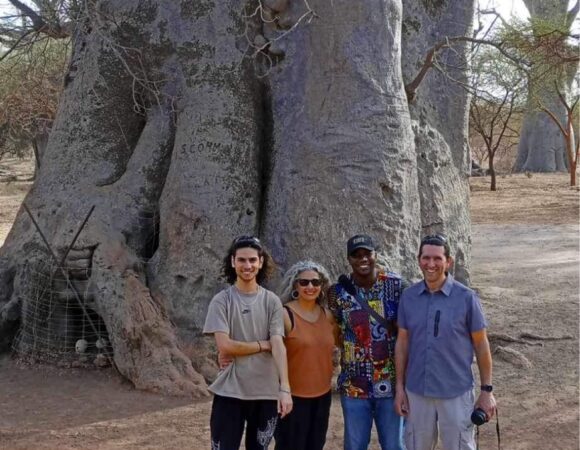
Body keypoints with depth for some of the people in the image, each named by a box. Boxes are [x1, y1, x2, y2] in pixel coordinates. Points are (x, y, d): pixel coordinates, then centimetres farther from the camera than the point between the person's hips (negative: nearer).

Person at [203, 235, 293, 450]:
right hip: (230, 392, -2)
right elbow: (225, 346, -14)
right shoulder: (221, 301, -5)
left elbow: (278, 346, -8)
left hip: (266, 393, 2)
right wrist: (263, 345, -5)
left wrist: (285, 389, -18)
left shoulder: (272, 301, 0)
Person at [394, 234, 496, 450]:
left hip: (456, 393, -3)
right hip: (417, 392, 3)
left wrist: (487, 390, -4)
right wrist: (400, 387, 4)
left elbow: (481, 344, -4)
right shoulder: (408, 296, -2)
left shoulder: (466, 297, -11)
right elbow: (403, 342, 5)